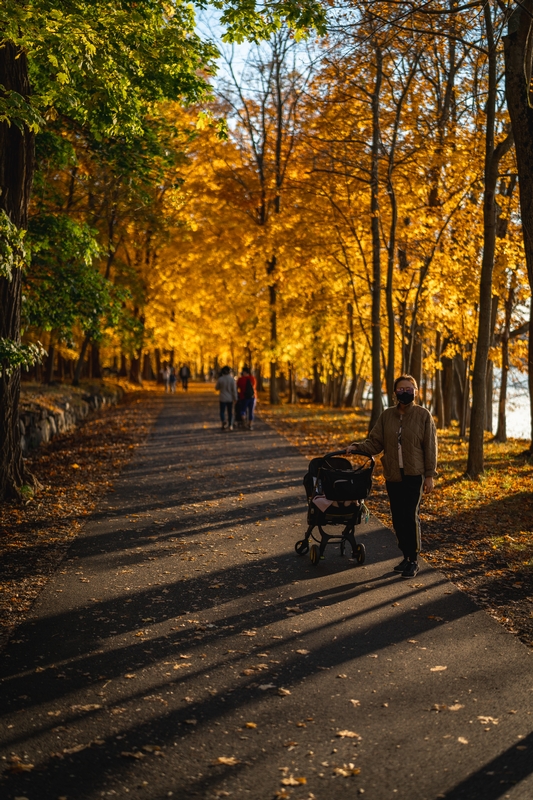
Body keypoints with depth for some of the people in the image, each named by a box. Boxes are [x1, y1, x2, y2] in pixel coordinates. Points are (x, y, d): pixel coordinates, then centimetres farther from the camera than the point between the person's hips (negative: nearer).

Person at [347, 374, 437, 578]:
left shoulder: (423, 415, -4)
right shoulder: (387, 415, 5)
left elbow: (430, 447, -3)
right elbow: (375, 442, 5)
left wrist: (430, 475, -5)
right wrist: (357, 447, -12)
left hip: (414, 475, -4)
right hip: (393, 475, 4)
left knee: (410, 516, -9)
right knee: (398, 518, 8)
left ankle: (413, 560, 4)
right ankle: (406, 556, 22)